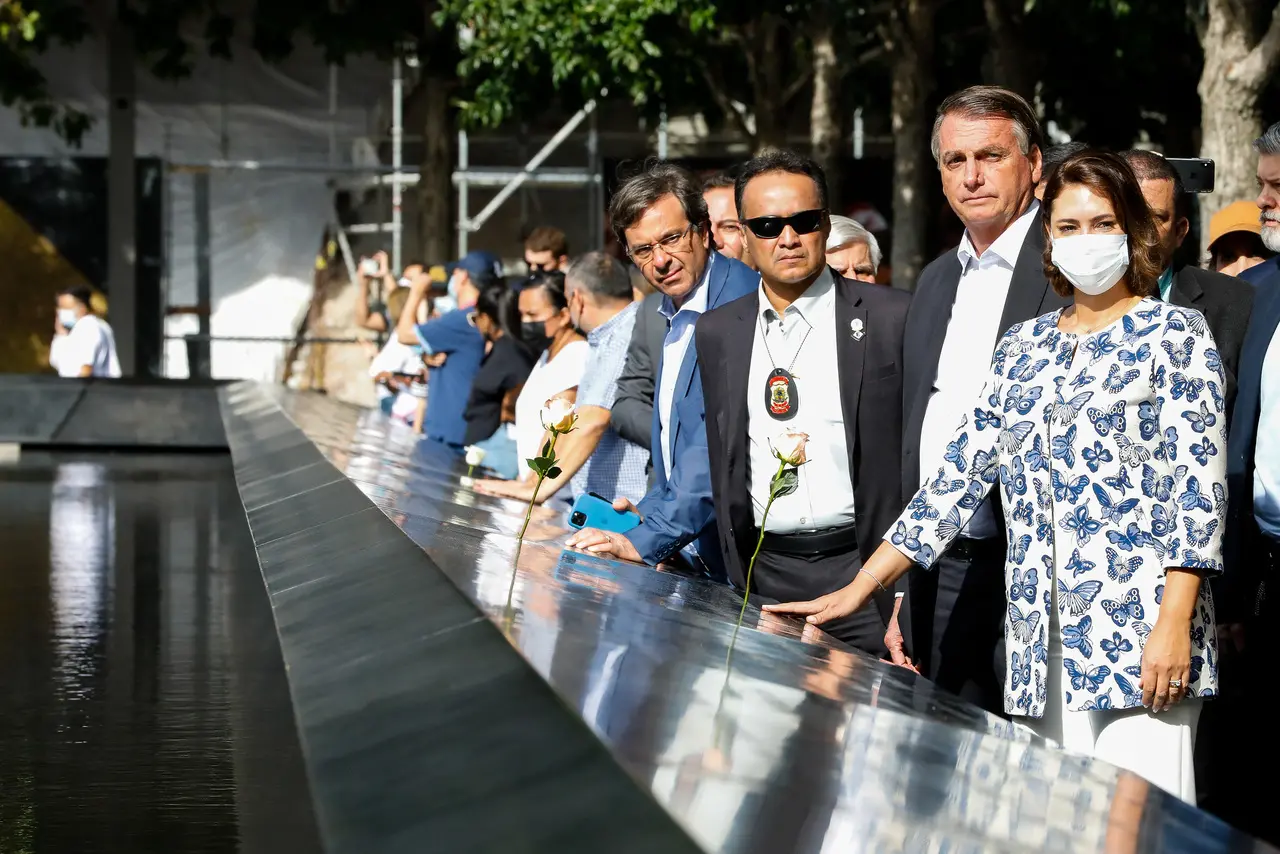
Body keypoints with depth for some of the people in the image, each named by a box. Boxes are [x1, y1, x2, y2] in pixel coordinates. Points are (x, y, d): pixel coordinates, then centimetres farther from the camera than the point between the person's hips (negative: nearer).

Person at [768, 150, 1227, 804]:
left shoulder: (1172, 332, 2)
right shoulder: (1025, 347, 17)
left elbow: (1200, 481, -6)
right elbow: (960, 472, 14)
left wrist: (1174, 624, -16)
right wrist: (861, 587, 7)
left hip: (1139, 633, -5)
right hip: (1043, 641, 5)